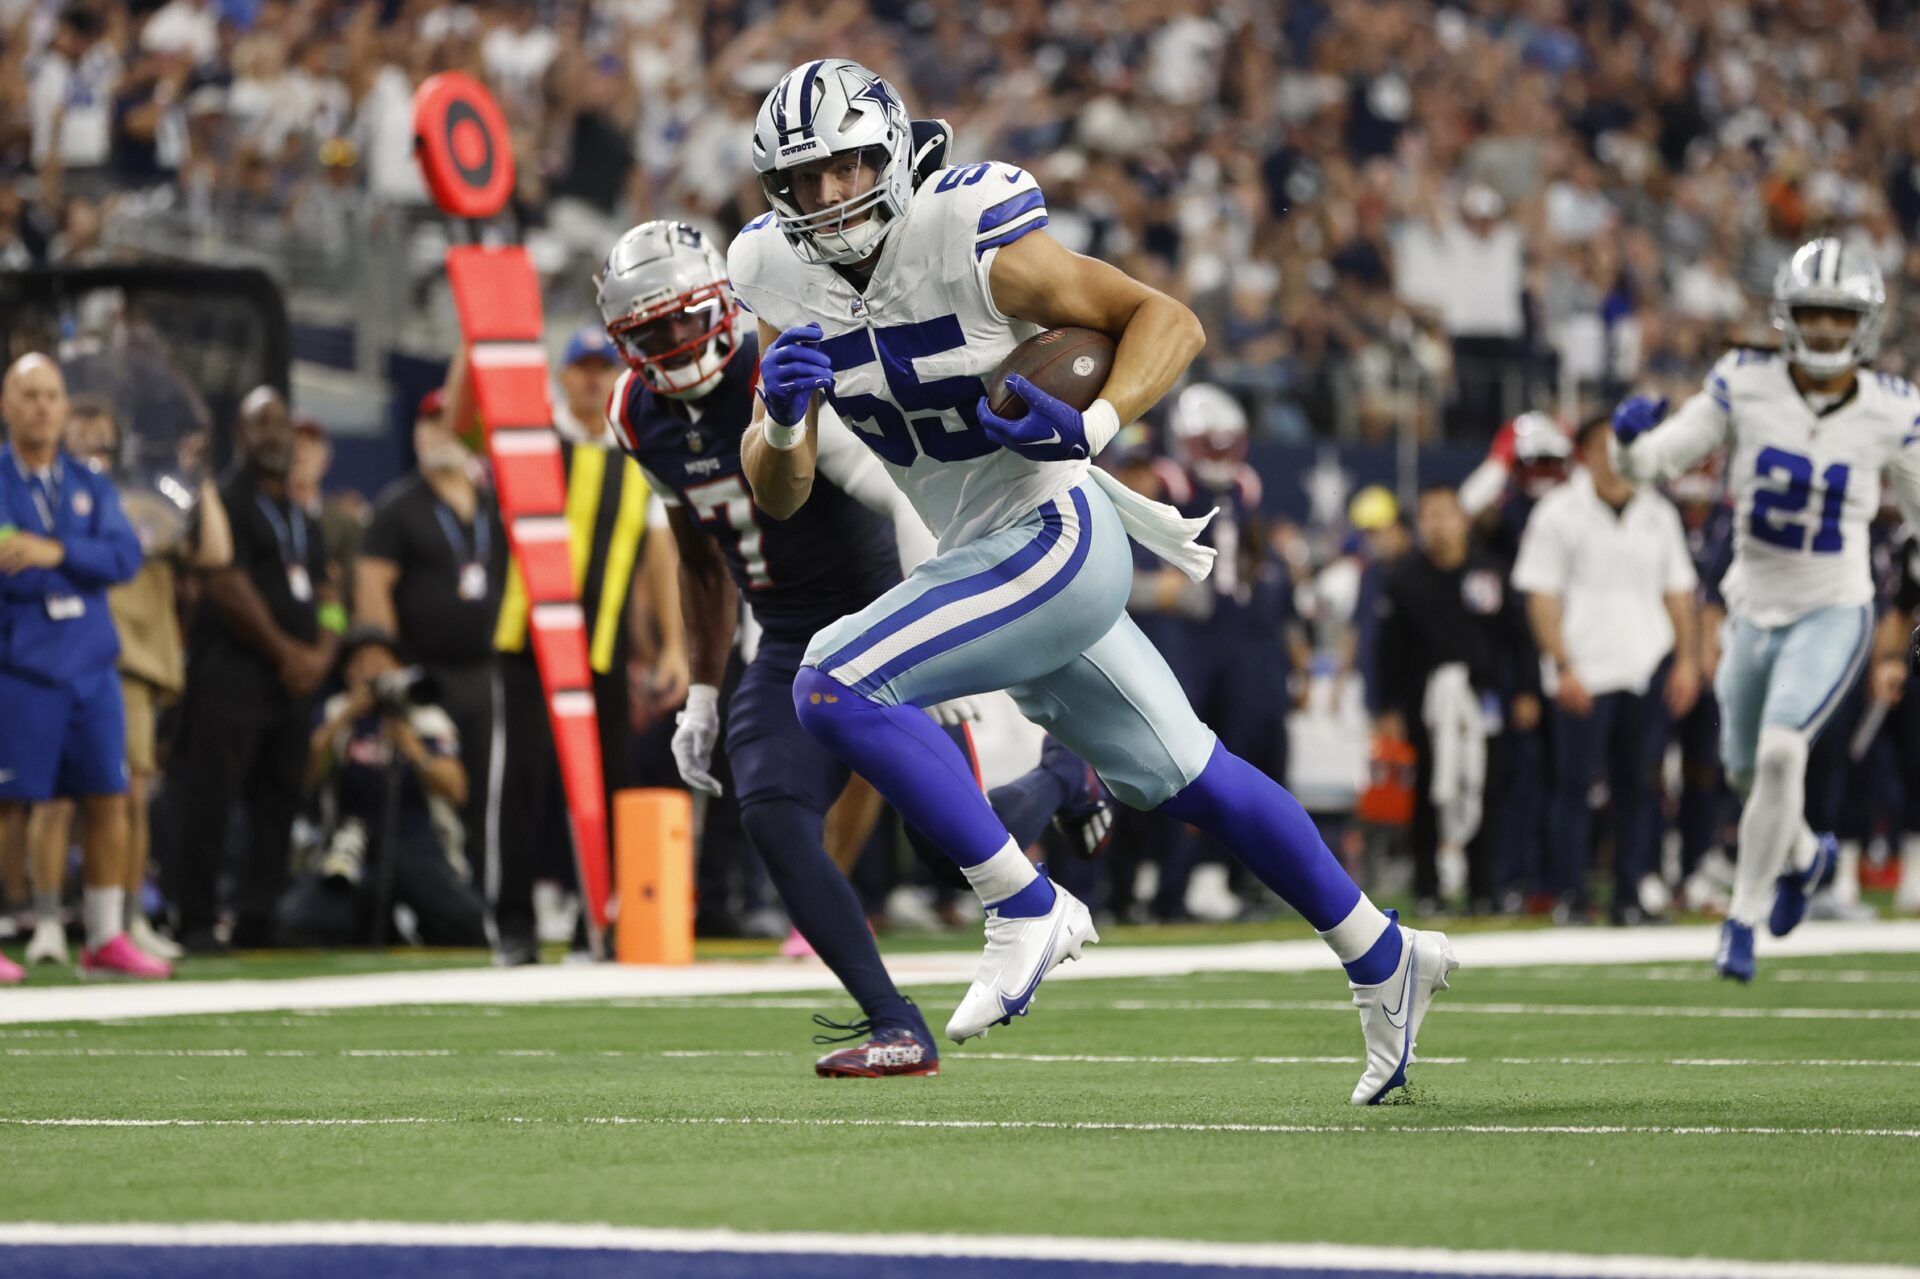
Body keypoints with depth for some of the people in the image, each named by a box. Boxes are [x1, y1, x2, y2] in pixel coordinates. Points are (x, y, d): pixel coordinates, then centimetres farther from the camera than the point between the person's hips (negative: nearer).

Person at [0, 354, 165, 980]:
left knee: (108, 801, 2)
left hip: (92, 667, 4)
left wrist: (57, 553, -17)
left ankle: (106, 940, 10)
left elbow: (124, 556, -4)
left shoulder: (92, 487, 12)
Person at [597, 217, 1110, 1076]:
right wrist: (702, 697, 17)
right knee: (774, 819, -17)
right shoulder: (642, 418, 1)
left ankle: (1061, 778, 32)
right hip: (793, 645, 6)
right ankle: (897, 1029, -13)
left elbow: (899, 500, -30)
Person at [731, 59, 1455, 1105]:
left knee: (836, 687, -22)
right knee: (1181, 777, 18)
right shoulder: (779, 280, -1)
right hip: (989, 558, 8)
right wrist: (781, 416, -21)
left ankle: (1025, 910, -11)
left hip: (1054, 536, -8)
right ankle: (1383, 960, 34)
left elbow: (1169, 320, -14)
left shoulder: (971, 241, -19)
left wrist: (1093, 425, -29)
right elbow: (778, 497, 0)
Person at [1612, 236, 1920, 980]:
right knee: (1747, 770, 17)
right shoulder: (1746, 387, -10)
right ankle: (1803, 856, 51)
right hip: (1755, 609, 3)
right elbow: (1653, 462, -8)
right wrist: (1633, 438, -30)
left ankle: (1744, 919, -9)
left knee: (1781, 751, -23)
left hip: (1833, 612, -3)